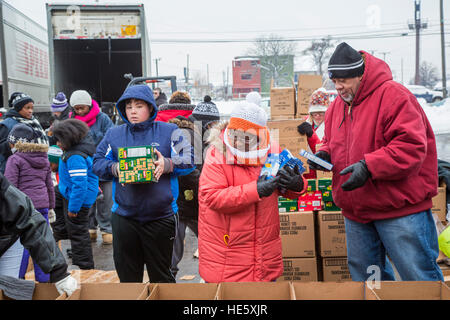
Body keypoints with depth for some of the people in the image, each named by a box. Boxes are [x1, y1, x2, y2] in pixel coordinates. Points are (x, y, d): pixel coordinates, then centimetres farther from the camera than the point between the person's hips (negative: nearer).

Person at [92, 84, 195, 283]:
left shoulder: (169, 131, 2)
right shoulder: (114, 135, 10)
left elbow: (189, 159, -2)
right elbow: (97, 163, 9)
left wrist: (167, 164, -19)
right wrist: (115, 168, -11)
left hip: (160, 216, -2)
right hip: (124, 216, 2)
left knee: (161, 274, 11)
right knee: (127, 274, 13)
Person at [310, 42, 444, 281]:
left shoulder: (393, 95, -15)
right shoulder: (337, 105, 9)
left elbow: (412, 146, -23)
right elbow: (331, 142, 22)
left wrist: (368, 166, -29)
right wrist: (324, 155, -1)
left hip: (399, 208, -7)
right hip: (355, 211, 8)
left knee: (418, 275, 2)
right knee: (363, 273, 19)